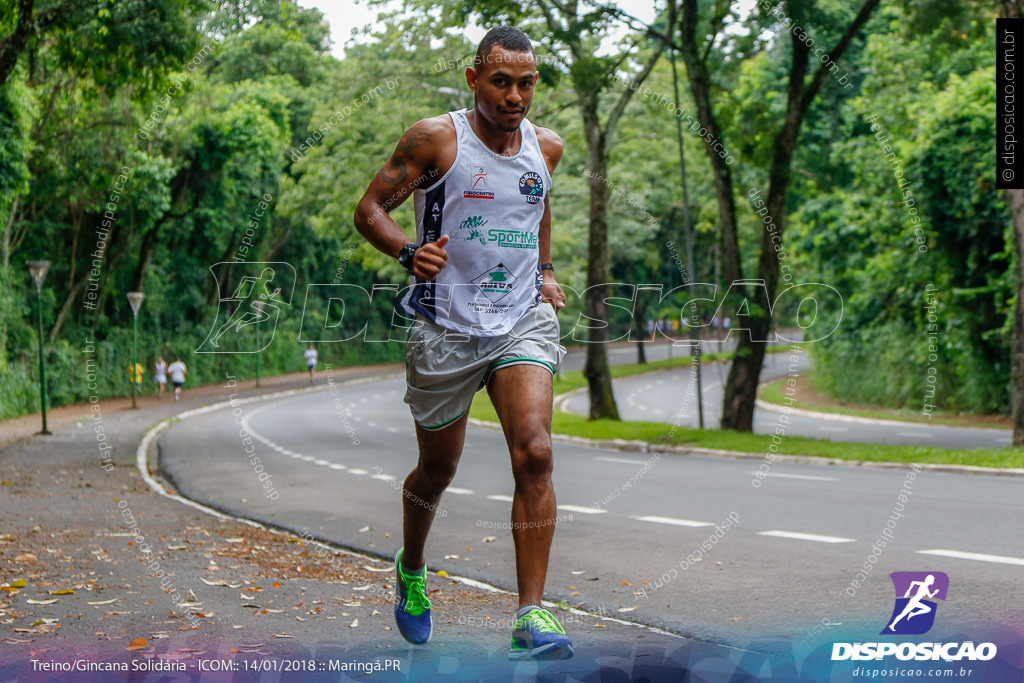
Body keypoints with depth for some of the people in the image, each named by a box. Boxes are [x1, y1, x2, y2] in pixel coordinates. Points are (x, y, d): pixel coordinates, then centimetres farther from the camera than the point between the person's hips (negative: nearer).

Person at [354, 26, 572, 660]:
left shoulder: (546, 146, 7)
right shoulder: (436, 138, -7)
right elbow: (371, 207, -6)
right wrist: (409, 251, -24)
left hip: (523, 322, 2)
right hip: (446, 327, -2)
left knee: (535, 453, -18)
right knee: (437, 470, 11)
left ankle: (531, 617, -16)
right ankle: (411, 570, 43)